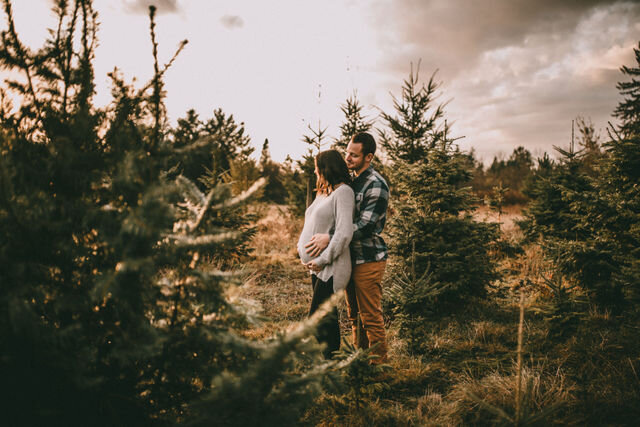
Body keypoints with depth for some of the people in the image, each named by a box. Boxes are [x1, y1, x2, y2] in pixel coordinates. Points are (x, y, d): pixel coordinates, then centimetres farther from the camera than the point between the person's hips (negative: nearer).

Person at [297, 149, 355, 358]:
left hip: (331, 267, -9)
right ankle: (332, 354, 26)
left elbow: (344, 232, -20)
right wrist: (302, 246, 10)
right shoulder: (323, 192, 17)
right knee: (326, 314, 15)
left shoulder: (343, 192, -11)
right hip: (319, 265, 10)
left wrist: (323, 259, -18)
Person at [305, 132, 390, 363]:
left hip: (369, 259, -9)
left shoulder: (376, 185, -15)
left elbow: (365, 226, -22)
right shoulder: (352, 181, 14)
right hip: (352, 258, 9)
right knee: (355, 315, 17)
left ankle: (378, 365, 12)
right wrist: (319, 236, 11)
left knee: (371, 316, -1)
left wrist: (329, 237, -26)